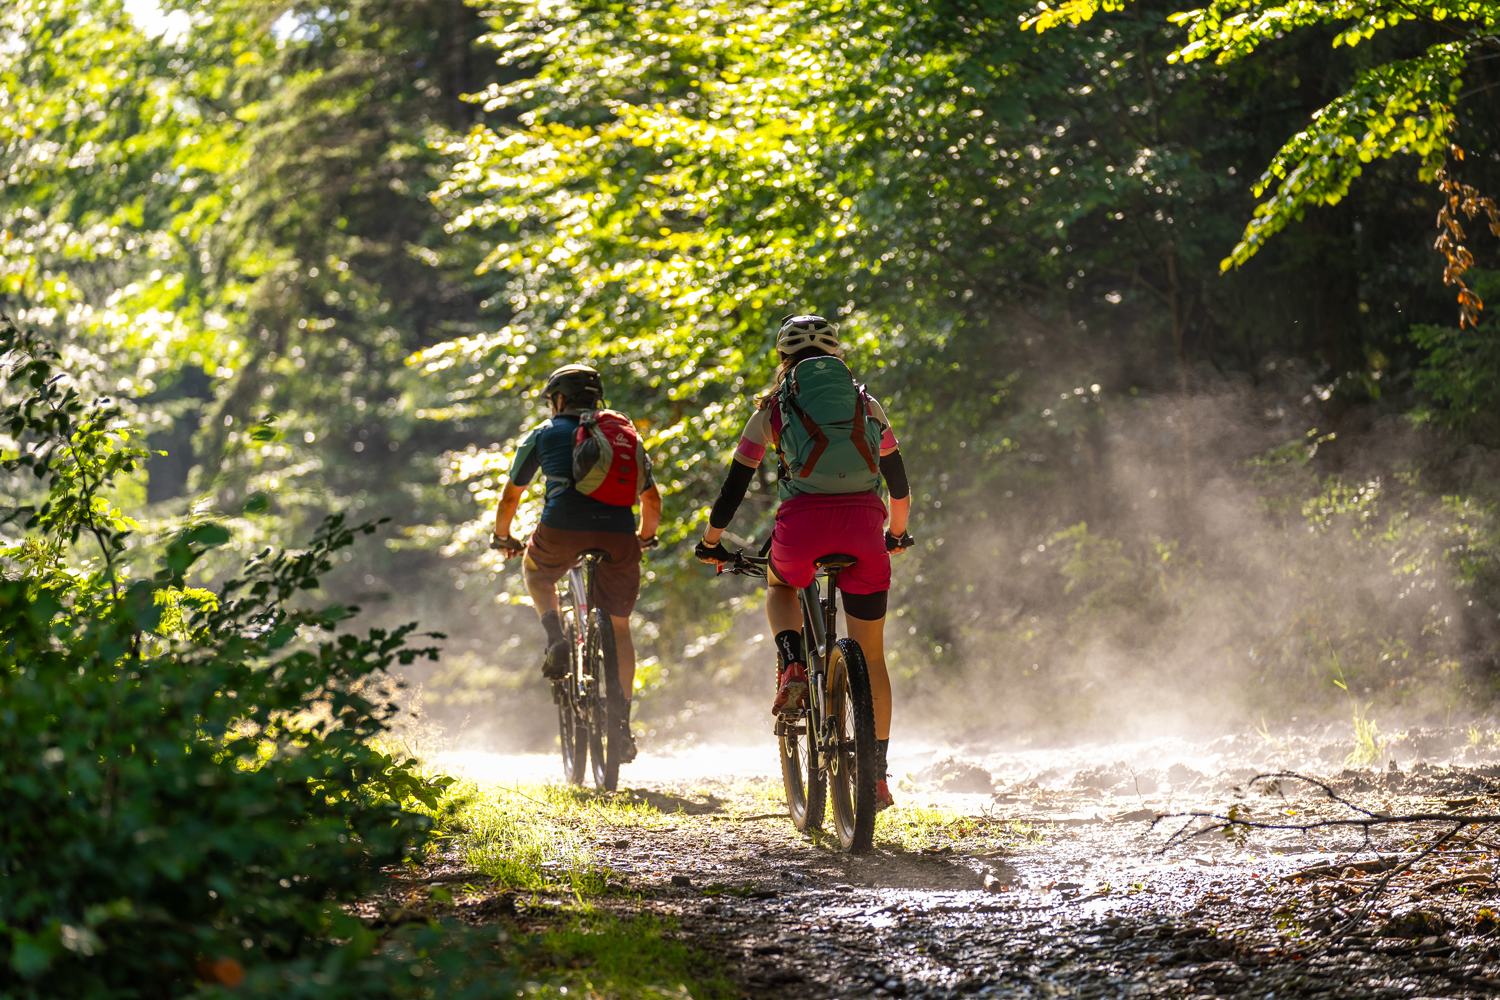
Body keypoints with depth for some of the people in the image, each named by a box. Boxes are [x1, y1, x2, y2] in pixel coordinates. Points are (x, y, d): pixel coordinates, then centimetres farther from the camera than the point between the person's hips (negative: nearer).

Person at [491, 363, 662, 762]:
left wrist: (503, 536, 42)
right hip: (618, 535, 2)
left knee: (536, 572, 33)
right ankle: (622, 723, 7)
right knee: (619, 628, 16)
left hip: (562, 530, -2)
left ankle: (555, 639, 8)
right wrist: (645, 536, 47)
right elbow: (652, 499, 29)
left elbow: (510, 496, 25)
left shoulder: (543, 434, 19)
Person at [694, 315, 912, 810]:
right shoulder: (865, 404, 20)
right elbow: (898, 481, 27)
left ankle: (793, 668, 5)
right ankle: (878, 777, 10)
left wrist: (711, 540, 33)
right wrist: (897, 534, 44)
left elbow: (735, 485, 18)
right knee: (870, 654, 12)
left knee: (780, 588, 34)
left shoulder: (772, 408, 16)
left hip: (802, 525, -1)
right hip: (862, 527, 1)